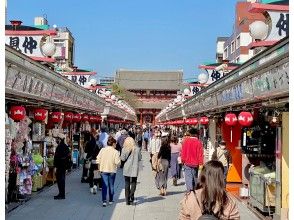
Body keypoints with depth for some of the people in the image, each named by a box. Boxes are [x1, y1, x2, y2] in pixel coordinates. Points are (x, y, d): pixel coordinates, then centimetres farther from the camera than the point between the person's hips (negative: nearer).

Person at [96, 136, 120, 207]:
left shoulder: (102, 150, -2)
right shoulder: (115, 152, -11)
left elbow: (98, 160, -2)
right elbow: (117, 162, -15)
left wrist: (100, 167, 11)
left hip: (103, 170, 2)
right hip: (112, 170, -2)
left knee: (104, 185, 2)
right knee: (111, 185, 14)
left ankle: (104, 200, -11)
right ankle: (110, 200, 24)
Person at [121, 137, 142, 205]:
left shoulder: (124, 149, -7)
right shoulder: (137, 149, -3)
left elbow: (123, 158, -10)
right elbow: (140, 158, 4)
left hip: (127, 169, 0)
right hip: (135, 169, 0)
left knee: (127, 183, 8)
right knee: (133, 183, 10)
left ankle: (127, 200, 9)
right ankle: (131, 196, -8)